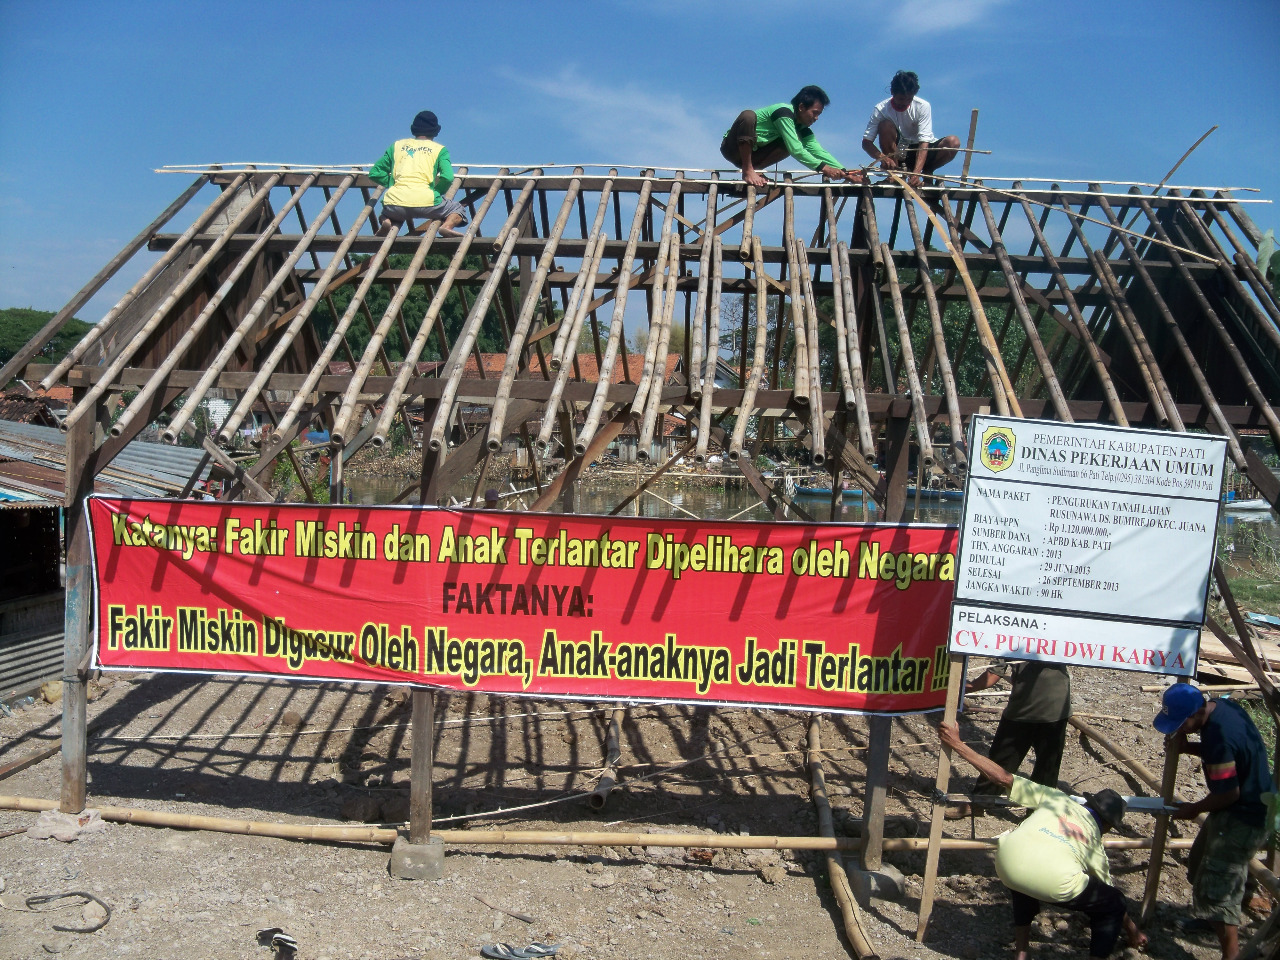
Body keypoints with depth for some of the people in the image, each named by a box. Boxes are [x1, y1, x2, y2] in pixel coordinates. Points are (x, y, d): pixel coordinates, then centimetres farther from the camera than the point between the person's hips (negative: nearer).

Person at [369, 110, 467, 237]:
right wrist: (437, 192, 15)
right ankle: (447, 226, -10)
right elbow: (448, 177, -2)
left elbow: (374, 173, 20)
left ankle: (388, 223, 2)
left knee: (387, 212, 38)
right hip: (425, 202, -2)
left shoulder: (397, 145, 22)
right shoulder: (439, 149, 15)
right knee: (457, 209, 23)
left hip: (396, 204, 3)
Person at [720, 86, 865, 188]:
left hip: (752, 154, 8)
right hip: (734, 147, -8)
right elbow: (796, 151, -29)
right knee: (748, 115, -36)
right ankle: (747, 171, -29)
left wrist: (844, 173, -14)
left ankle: (754, 169, -11)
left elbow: (820, 152, -2)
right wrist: (823, 168, -29)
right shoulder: (784, 112, -21)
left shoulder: (803, 129, 5)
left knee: (797, 142, -8)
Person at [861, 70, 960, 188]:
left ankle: (927, 173, -5)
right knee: (885, 125, -28)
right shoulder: (881, 109, -14)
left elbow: (924, 142, -24)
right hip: (896, 154, 0)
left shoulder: (923, 106, -16)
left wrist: (916, 172, -40)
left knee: (953, 142, -26)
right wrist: (882, 158, -40)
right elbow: (866, 142, -18)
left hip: (919, 152, 0)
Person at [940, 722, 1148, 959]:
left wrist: (957, 744, 28)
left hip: (1008, 862, 2)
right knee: (1112, 906, 28)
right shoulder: (1095, 842, 32)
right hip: (1055, 883, -2)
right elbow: (1113, 903, 44)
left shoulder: (1055, 797, 32)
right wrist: (1133, 931, 63)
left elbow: (1002, 778, 24)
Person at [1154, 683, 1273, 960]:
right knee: (1200, 865, 28)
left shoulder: (1219, 735, -34)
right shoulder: (1223, 706, -6)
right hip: (1250, 806, 10)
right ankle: (1208, 916, 49)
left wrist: (1194, 809, -9)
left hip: (1242, 820, -10)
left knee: (1216, 890, -4)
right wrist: (1186, 747, -4)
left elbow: (1228, 793, -26)